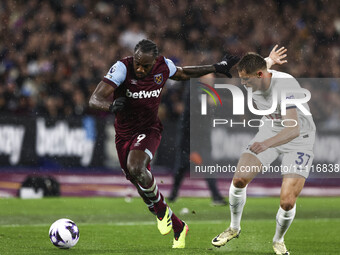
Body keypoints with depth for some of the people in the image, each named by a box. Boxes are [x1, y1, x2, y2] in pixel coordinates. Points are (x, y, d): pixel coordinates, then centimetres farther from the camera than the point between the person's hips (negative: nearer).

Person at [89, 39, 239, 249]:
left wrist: (216, 68, 18)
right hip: (124, 134, 1)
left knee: (135, 168, -32)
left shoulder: (163, 66, -12)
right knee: (142, 185, 8)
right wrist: (111, 106, -52)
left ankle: (161, 210, -8)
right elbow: (94, 100, -30)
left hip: (149, 130, -1)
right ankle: (178, 228, 28)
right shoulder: (122, 68, -22)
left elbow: (183, 73, 14)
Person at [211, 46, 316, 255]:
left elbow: (294, 129, -41)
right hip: (270, 132, 6)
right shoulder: (254, 85, -10)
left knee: (287, 202, -17)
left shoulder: (286, 86, -34)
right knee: (239, 179, -11)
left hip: (299, 141, -6)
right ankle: (234, 228, 16)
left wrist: (266, 144, -55)